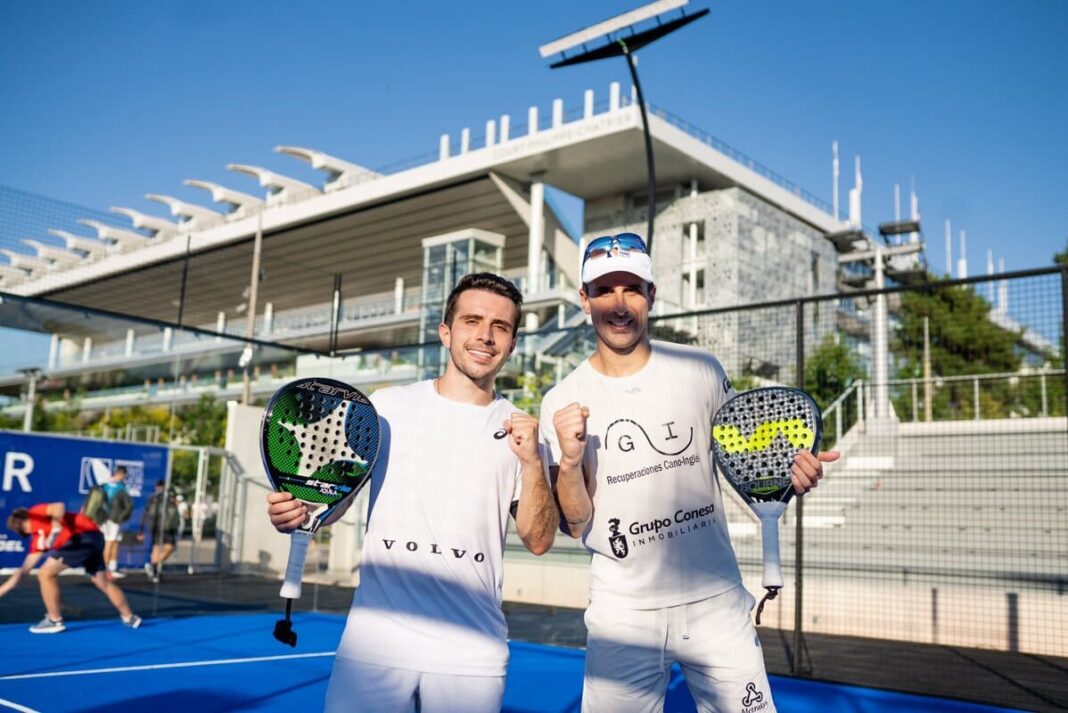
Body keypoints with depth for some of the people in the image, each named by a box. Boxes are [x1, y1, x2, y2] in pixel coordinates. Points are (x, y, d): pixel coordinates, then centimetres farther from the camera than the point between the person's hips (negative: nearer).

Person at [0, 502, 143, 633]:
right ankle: (129, 617, 30)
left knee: (46, 574, -3)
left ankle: (55, 621, 5)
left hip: (84, 535, -10)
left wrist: (55, 529, -24)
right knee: (103, 582, 19)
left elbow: (59, 507, -13)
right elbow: (24, 570, 28)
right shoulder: (37, 539, 27)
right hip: (94, 538, 10)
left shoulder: (35, 513, 6)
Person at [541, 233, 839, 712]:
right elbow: (575, 525, -5)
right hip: (622, 616, -1)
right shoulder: (562, 402, -5)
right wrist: (570, 462, -24)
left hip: (717, 604, 1)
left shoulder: (701, 371, -2)